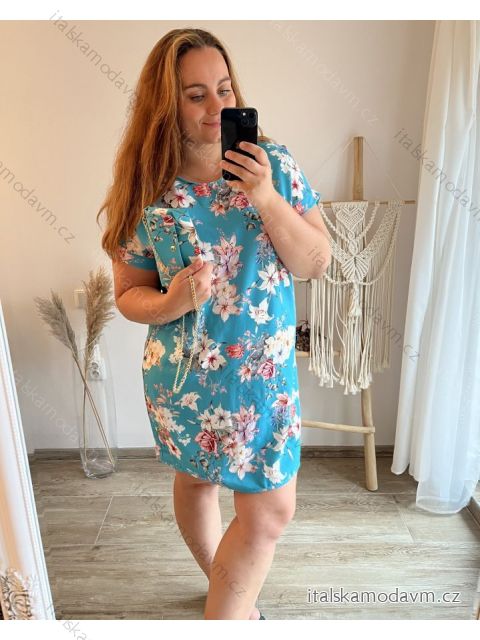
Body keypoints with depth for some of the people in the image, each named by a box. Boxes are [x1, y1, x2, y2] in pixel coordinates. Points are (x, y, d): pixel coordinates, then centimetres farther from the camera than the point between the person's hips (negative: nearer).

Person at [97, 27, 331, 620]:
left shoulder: (274, 163, -4)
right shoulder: (147, 192, -9)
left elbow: (318, 262, -6)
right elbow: (128, 293, -1)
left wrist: (267, 200, -21)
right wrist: (169, 304, -23)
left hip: (267, 373, 3)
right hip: (188, 377, -2)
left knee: (271, 511, 15)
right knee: (194, 481, 16)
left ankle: (229, 593, 47)